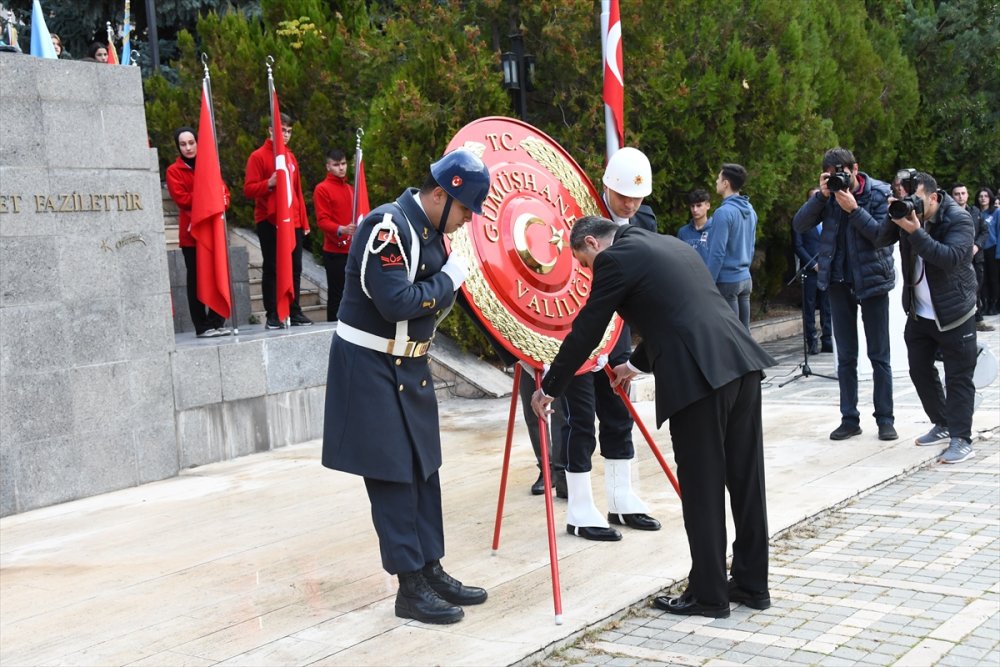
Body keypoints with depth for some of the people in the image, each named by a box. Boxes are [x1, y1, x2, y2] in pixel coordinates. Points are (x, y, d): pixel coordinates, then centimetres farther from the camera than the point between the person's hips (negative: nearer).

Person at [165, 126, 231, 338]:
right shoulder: (174, 171, 2)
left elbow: (223, 190, 10)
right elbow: (181, 198, -9)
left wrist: (222, 201, -12)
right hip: (191, 231, -4)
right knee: (196, 279, -1)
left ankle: (217, 322, 10)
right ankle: (202, 327, 2)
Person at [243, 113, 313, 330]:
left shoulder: (291, 157, 16)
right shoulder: (258, 157, -3)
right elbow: (248, 189, -8)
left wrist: (303, 221, 13)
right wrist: (269, 183, -25)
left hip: (293, 222, 6)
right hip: (269, 222, -6)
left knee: (295, 269, 7)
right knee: (272, 269, -2)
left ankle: (294, 312, 13)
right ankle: (272, 316, 0)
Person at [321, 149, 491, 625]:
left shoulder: (430, 229, 6)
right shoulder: (387, 226, -21)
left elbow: (430, 298, 8)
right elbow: (396, 303, -29)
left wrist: (447, 283, -12)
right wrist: (450, 278, -17)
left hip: (409, 365, 9)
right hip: (371, 367, -9)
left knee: (423, 470, 13)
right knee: (392, 475, -2)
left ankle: (431, 570, 23)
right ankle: (410, 587, 6)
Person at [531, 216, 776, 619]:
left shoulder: (615, 259, 1)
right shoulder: (672, 245, 26)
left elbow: (585, 332, 5)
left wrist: (548, 389, 16)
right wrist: (637, 364, 49)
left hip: (699, 377, -8)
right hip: (742, 363, 8)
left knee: (701, 490, 2)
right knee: (745, 480, 13)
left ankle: (708, 595, 11)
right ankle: (752, 585, 24)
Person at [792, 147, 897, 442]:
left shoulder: (879, 193, -9)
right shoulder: (829, 194, 0)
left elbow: (884, 235, -18)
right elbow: (799, 225, -8)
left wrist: (854, 209, -25)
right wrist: (821, 196, -18)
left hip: (872, 281, -3)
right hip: (839, 282, 3)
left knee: (879, 356, 3)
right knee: (845, 357, 7)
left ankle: (885, 419, 10)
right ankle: (849, 418, 14)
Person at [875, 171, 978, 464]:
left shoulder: (958, 220, -17)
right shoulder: (907, 213, 1)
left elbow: (950, 257, -31)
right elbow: (882, 240, -5)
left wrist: (915, 232, -36)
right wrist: (894, 217, -21)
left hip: (954, 315, -7)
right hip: (918, 313, 7)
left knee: (958, 377, -5)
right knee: (920, 371, 14)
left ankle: (961, 439, -3)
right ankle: (943, 426, 29)